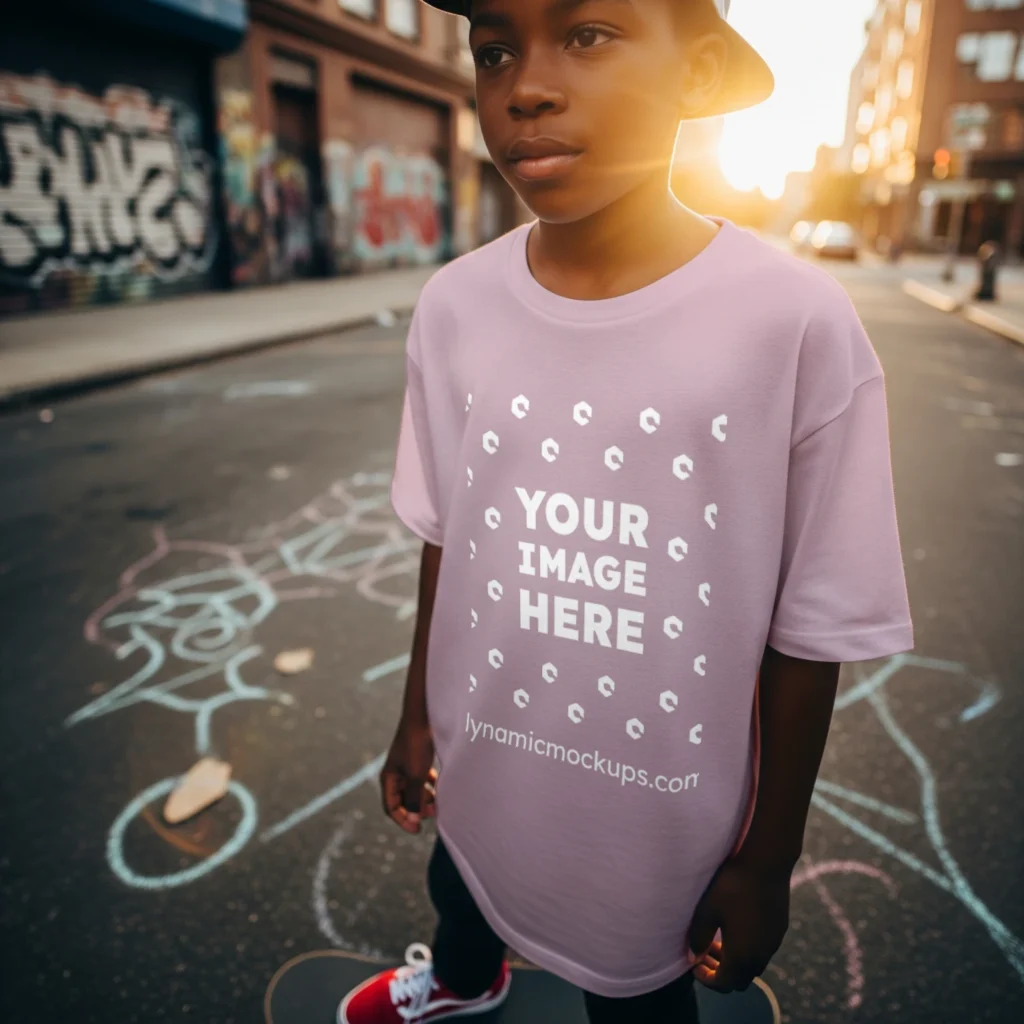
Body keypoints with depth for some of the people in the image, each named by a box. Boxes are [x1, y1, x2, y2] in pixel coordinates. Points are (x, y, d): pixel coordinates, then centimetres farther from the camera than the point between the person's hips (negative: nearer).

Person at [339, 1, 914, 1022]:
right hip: (479, 780, 5)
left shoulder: (799, 323, -23)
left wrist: (768, 860, -4)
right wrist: (417, 716, 10)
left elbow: (811, 633, -14)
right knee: (456, 890, 32)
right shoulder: (452, 307, -11)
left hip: (662, 825, -3)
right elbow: (443, 542, 0)